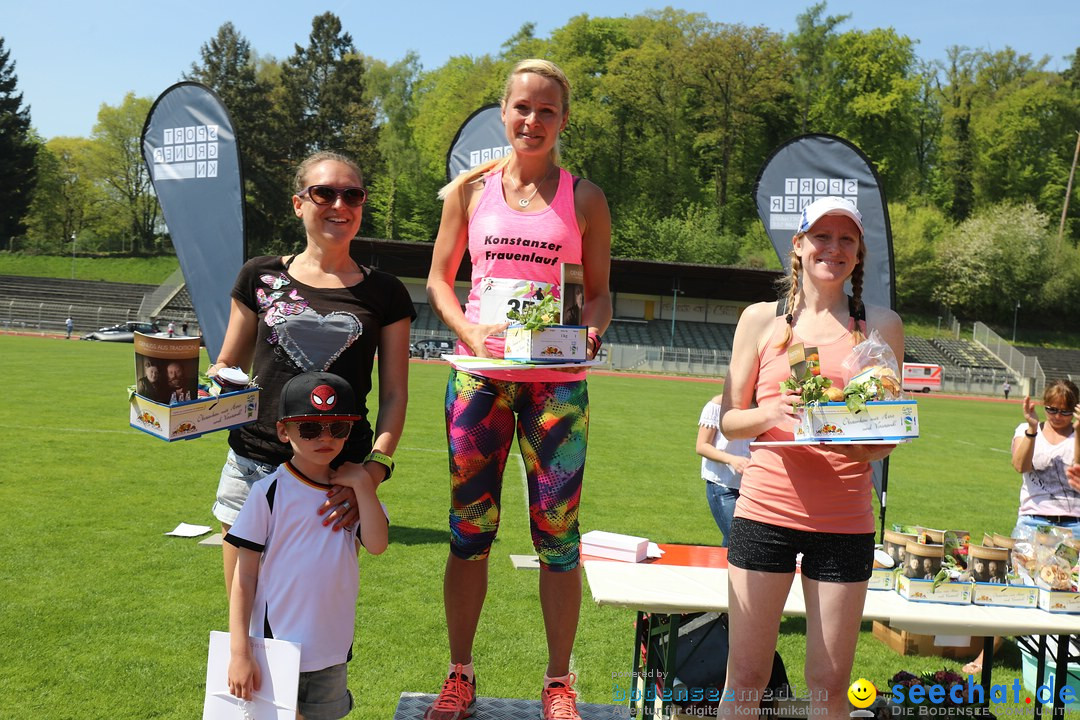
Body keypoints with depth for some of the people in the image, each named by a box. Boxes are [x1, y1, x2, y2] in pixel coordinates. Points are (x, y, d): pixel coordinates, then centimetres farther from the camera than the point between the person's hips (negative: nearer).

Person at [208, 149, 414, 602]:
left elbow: (394, 393, 5)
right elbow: (227, 369, 15)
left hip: (336, 480, -1)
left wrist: (377, 465, -10)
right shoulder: (261, 277, 9)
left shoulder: (384, 293, 7)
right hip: (253, 469, 1)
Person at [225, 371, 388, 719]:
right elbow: (245, 575, -8)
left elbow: (376, 545, -13)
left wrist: (363, 485, -17)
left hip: (332, 649, 4)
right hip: (275, 647, -4)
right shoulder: (270, 492, -10)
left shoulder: (354, 489, 2)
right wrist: (239, 651, -12)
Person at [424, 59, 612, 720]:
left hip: (557, 380, -1)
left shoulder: (584, 198, 6)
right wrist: (470, 331, -8)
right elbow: (439, 280, 11)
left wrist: (590, 332, -12)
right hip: (480, 373, 1)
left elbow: (600, 292, 10)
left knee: (557, 529, 2)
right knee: (469, 526, 5)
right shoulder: (470, 190, 8)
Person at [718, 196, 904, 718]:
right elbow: (729, 420, 6)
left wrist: (857, 436, -16)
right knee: (746, 676, 5)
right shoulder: (761, 318, 5)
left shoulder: (881, 324, 6)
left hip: (845, 520, 1)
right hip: (765, 511, 0)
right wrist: (771, 413, -15)